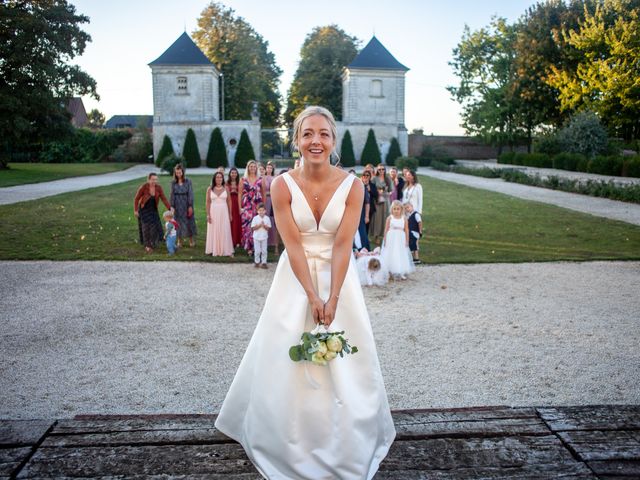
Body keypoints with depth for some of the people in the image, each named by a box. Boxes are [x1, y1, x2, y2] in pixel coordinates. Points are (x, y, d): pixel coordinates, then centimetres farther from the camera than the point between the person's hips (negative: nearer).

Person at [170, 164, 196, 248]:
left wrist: (190, 206, -9)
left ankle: (191, 241, 15)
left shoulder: (188, 181, -4)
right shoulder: (173, 182, 2)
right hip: (178, 205, 2)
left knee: (189, 222, 4)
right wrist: (172, 206, -2)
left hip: (186, 204, -2)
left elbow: (190, 194, -5)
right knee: (179, 222, 6)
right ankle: (179, 242, 14)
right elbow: (172, 195, 3)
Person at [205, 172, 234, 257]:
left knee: (225, 231, 1)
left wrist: (230, 214, 4)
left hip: (224, 212, 0)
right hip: (213, 212, 0)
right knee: (214, 231, 4)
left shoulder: (226, 188, 3)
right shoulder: (210, 189, 1)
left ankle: (226, 251, 6)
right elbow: (208, 202, 1)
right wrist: (208, 214, -5)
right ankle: (215, 251, 12)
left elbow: (229, 201, 6)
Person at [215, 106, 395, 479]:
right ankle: (292, 443, 28)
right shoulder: (283, 185, -12)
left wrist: (332, 298, -17)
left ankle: (347, 443, 29)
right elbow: (293, 245, -14)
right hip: (296, 277, 0)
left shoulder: (352, 185, -11)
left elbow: (342, 245, -13)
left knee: (344, 361, 7)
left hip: (338, 276, 0)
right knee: (288, 356, 6)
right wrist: (312, 296, -17)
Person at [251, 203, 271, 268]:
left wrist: (264, 225, -20)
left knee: (264, 251, 5)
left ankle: (264, 262, 13)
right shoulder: (255, 218, -7)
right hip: (256, 237, -1)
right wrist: (259, 225, -21)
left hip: (264, 237, 1)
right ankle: (257, 262, 20)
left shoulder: (267, 218, -2)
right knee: (257, 251, 6)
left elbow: (268, 228, -3)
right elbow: (253, 228, -9)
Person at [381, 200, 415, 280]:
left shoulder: (404, 219, 0)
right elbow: (386, 230, 0)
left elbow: (406, 231, 4)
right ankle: (389, 272, 8)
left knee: (401, 256, 2)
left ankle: (401, 273, 7)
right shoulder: (390, 218, -3)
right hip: (391, 240, -1)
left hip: (401, 240, 1)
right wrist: (385, 241, -2)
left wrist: (407, 241, 2)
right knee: (391, 255, 2)